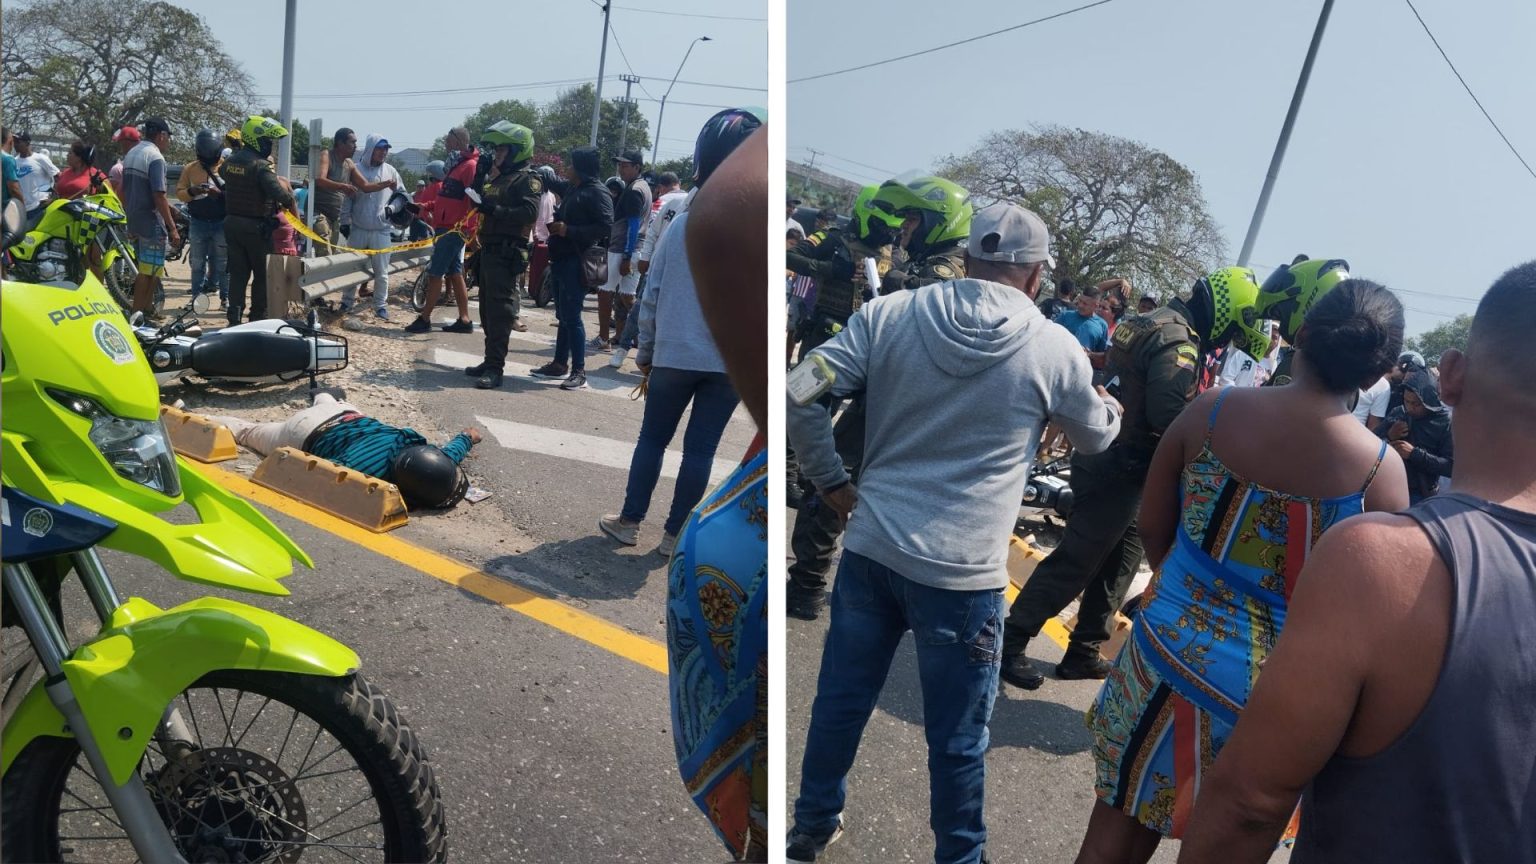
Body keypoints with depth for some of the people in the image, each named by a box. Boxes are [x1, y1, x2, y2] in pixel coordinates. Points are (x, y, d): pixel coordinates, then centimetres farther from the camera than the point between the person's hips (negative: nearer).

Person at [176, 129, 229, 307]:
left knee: (223, 262, 2)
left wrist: (220, 193, -23)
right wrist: (192, 191, -14)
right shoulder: (189, 168, 7)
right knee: (197, 263, 7)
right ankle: (196, 296, 13)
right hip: (198, 223, 2)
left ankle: (225, 297, 8)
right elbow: (179, 193, 6)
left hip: (221, 222, -2)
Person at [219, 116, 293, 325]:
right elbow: (279, 193, -30)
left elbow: (222, 173, 29)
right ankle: (258, 317, 11)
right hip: (255, 226, -7)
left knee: (237, 272, 11)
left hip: (232, 222, 7)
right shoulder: (261, 166, -19)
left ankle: (234, 317, 9)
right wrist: (290, 202, -11)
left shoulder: (230, 160, 6)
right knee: (261, 274, 6)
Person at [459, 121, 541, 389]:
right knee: (487, 309, 13)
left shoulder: (529, 178, -7)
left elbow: (530, 213, -22)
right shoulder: (496, 177, 22)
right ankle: (490, 360, 21)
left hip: (507, 254, -10)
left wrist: (494, 210, -25)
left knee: (500, 310, -11)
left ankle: (494, 368, -11)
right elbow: (483, 205, 28)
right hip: (489, 250, 10)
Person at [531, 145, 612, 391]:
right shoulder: (572, 189, 17)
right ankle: (560, 363, 23)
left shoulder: (597, 193, -11)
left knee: (571, 317, -10)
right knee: (562, 315, 14)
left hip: (577, 262, -9)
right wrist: (555, 226, 8)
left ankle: (579, 372, -6)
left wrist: (569, 231, -22)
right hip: (561, 259, 9)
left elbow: (605, 226, -21)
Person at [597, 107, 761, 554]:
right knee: (700, 449, 8)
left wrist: (645, 350, 11)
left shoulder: (683, 224, -3)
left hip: (675, 355, 1)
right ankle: (675, 533, 16)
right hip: (731, 362, -1)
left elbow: (652, 294, 1)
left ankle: (629, 521, 23)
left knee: (653, 439, 15)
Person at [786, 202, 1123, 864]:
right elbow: (1097, 437, 13)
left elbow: (799, 394, -6)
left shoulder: (889, 313, -2)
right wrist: (1110, 401, 36)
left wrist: (830, 480, 6)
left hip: (871, 547, 4)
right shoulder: (1055, 348, -5)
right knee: (957, 739, 13)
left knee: (840, 700, 20)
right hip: (963, 571, -3)